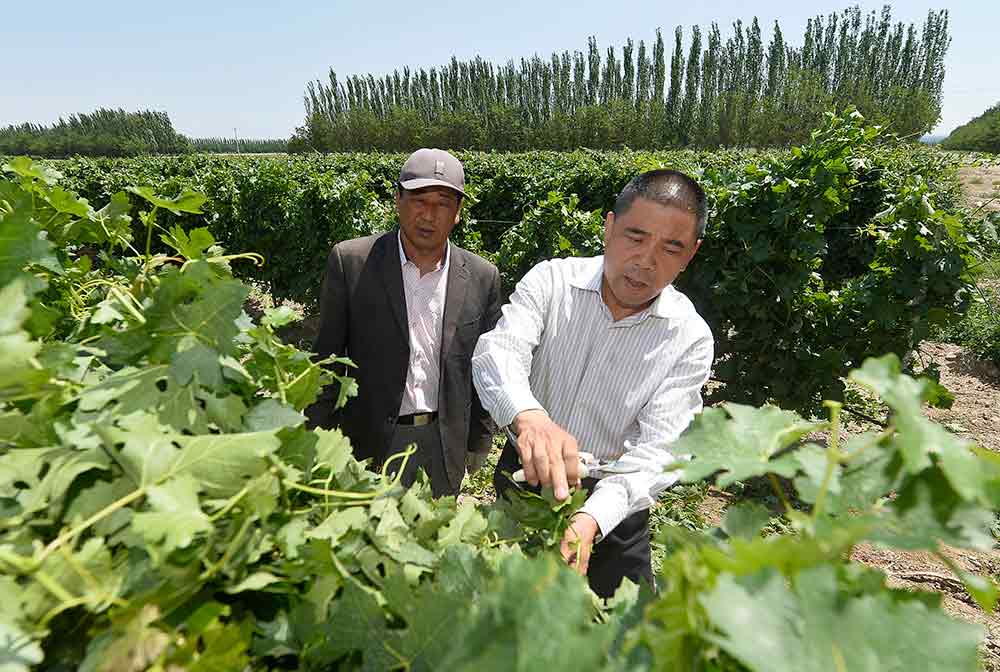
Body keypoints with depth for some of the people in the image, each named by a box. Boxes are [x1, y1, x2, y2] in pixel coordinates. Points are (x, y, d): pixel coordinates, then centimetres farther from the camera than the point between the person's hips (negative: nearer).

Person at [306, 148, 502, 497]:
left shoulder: (483, 278, -4)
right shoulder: (350, 261, -10)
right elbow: (327, 357, -4)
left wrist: (480, 439, 10)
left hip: (444, 445, 2)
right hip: (370, 440, -1)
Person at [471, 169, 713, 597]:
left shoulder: (690, 339, -13)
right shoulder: (551, 281, -12)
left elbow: (657, 450, -21)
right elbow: (497, 352, -28)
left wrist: (590, 521, -39)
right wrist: (528, 415, -51)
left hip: (612, 507, 0)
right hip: (523, 481, 1)